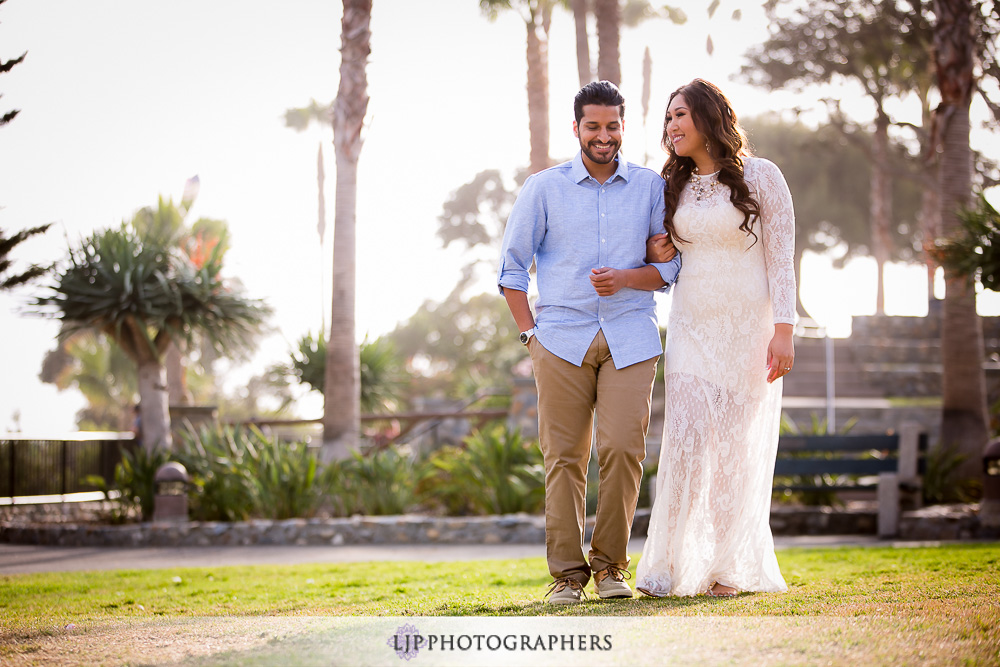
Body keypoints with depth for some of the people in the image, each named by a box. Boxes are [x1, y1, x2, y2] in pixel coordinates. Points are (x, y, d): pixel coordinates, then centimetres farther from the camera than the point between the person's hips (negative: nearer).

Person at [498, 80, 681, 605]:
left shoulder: (651, 187, 9)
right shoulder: (543, 189, 8)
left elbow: (670, 265, 10)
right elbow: (512, 266, 12)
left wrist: (626, 278, -10)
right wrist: (530, 333, 3)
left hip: (630, 339, 0)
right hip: (562, 339, 0)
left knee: (622, 449, -10)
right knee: (563, 457, -3)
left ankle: (611, 564, 5)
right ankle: (567, 572, 4)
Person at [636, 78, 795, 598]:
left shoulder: (760, 177, -3)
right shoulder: (676, 188, 12)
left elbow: (781, 258, -6)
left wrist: (783, 333, -14)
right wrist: (655, 257, 1)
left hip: (748, 330, -3)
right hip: (691, 329, 4)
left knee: (737, 447, 0)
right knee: (686, 442, -7)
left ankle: (729, 567, 10)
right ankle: (672, 568, -5)